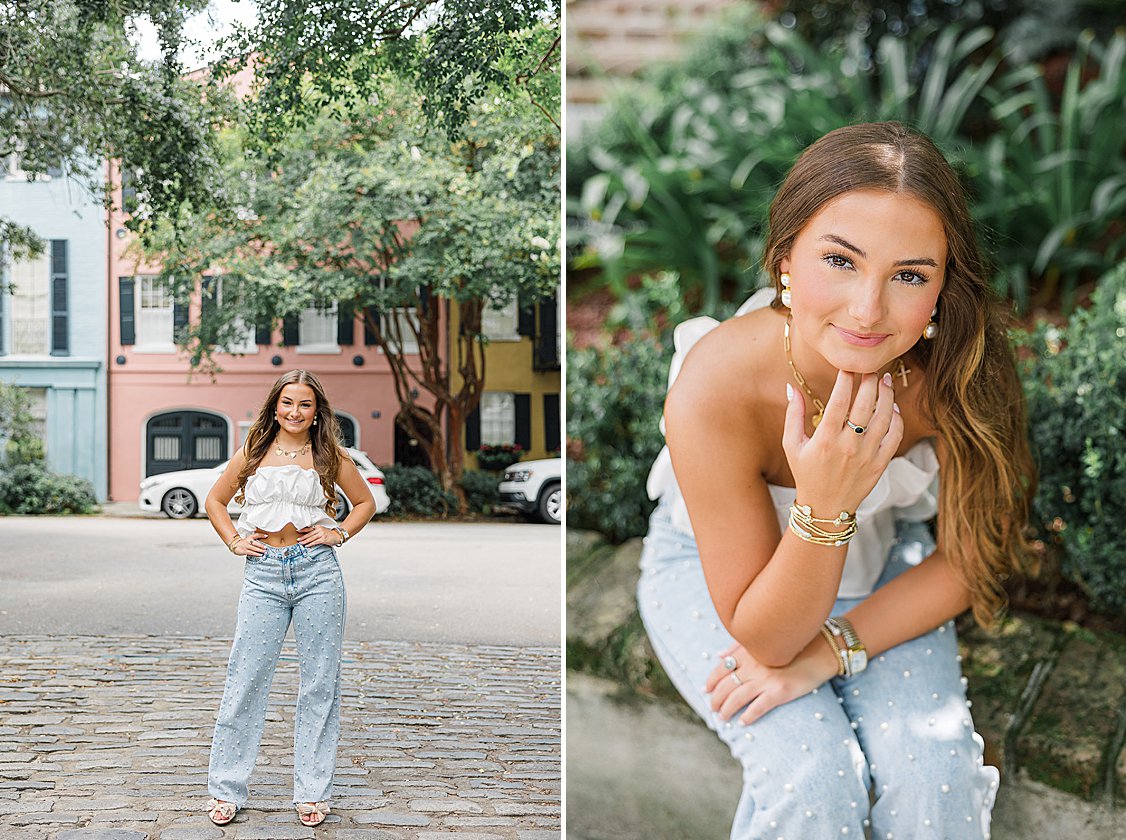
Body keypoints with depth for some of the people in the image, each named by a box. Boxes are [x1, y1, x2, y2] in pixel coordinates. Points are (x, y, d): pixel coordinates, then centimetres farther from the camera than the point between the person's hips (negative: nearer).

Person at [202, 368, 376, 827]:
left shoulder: (330, 456, 6)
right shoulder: (253, 453, 9)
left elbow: (365, 502, 17)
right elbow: (215, 501, 20)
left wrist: (339, 534, 3)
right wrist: (234, 541, 6)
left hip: (317, 570, 0)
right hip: (264, 572, 1)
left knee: (319, 681, 4)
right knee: (245, 679, 0)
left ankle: (312, 791, 15)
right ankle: (226, 790, 13)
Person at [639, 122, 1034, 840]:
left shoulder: (956, 366, -28)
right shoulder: (713, 393, -36)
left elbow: (973, 555, -11)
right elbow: (765, 638, -27)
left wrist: (832, 648, -23)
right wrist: (824, 508, -44)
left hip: (881, 555, 2)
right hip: (717, 569, -2)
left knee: (931, 760, -19)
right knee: (810, 773, -22)